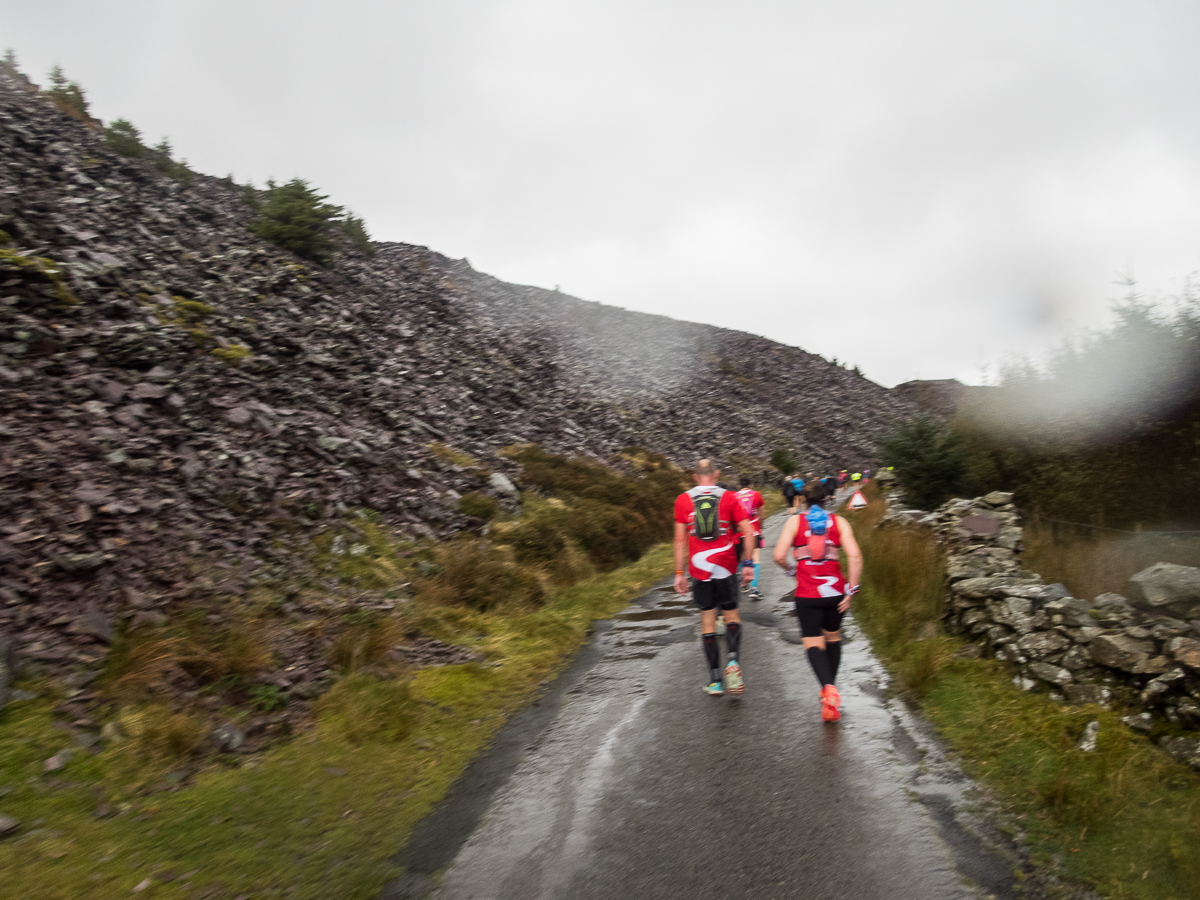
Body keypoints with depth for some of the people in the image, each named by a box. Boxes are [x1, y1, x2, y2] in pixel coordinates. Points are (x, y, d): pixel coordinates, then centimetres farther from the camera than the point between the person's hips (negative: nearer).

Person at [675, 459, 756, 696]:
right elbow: (748, 533, -4)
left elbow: (680, 539, 0)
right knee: (732, 616, 15)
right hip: (726, 568, 0)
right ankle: (733, 660, -10)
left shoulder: (683, 500, 1)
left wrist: (679, 573, 4)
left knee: (707, 621, 9)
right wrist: (747, 564, 3)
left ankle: (714, 680, 11)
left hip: (699, 569, 1)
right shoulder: (729, 497, -1)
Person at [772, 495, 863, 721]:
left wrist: (791, 569, 12)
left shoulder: (794, 521, 0)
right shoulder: (839, 522, 2)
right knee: (833, 638, 23)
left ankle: (828, 688, -22)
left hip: (807, 595, -2)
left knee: (813, 645, 3)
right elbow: (854, 556, -11)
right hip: (835, 593, 2)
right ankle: (830, 690, 28)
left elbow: (779, 556, -9)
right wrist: (851, 590, -6)